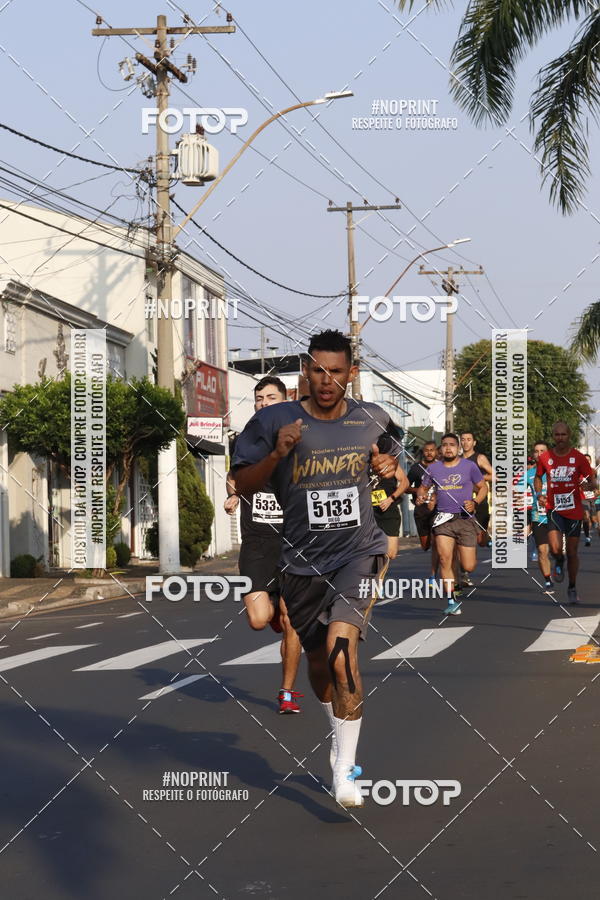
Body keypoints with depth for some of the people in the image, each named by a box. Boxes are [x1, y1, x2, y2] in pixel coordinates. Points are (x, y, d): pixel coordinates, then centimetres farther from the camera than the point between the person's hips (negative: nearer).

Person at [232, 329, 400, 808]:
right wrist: (277, 454, -20)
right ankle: (341, 734, 48)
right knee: (318, 662, 16)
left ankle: (345, 769, -17)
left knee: (341, 646, -24)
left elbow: (389, 452, 22)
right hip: (304, 562, 2)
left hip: (360, 551, -2)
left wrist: (389, 465, -1)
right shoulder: (274, 421, -6)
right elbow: (243, 484, -3)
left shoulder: (372, 419, 0)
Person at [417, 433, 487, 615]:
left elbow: (483, 487, 9)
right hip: (443, 519, 2)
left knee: (468, 567, -5)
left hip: (465, 519, -2)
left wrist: (475, 502, -8)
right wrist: (421, 498, -1)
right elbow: (423, 488, 22)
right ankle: (452, 601, -9)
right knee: (444, 558, -16)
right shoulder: (433, 468, 9)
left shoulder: (469, 466, 2)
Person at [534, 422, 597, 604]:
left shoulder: (578, 457, -2)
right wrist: (539, 495, 2)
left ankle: (572, 588, 25)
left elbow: (593, 483, 1)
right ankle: (559, 562, 19)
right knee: (555, 549, -19)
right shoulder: (545, 457, 1)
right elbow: (538, 477, 19)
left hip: (574, 510, 0)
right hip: (554, 509, 0)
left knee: (572, 552, 6)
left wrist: (588, 485, -23)